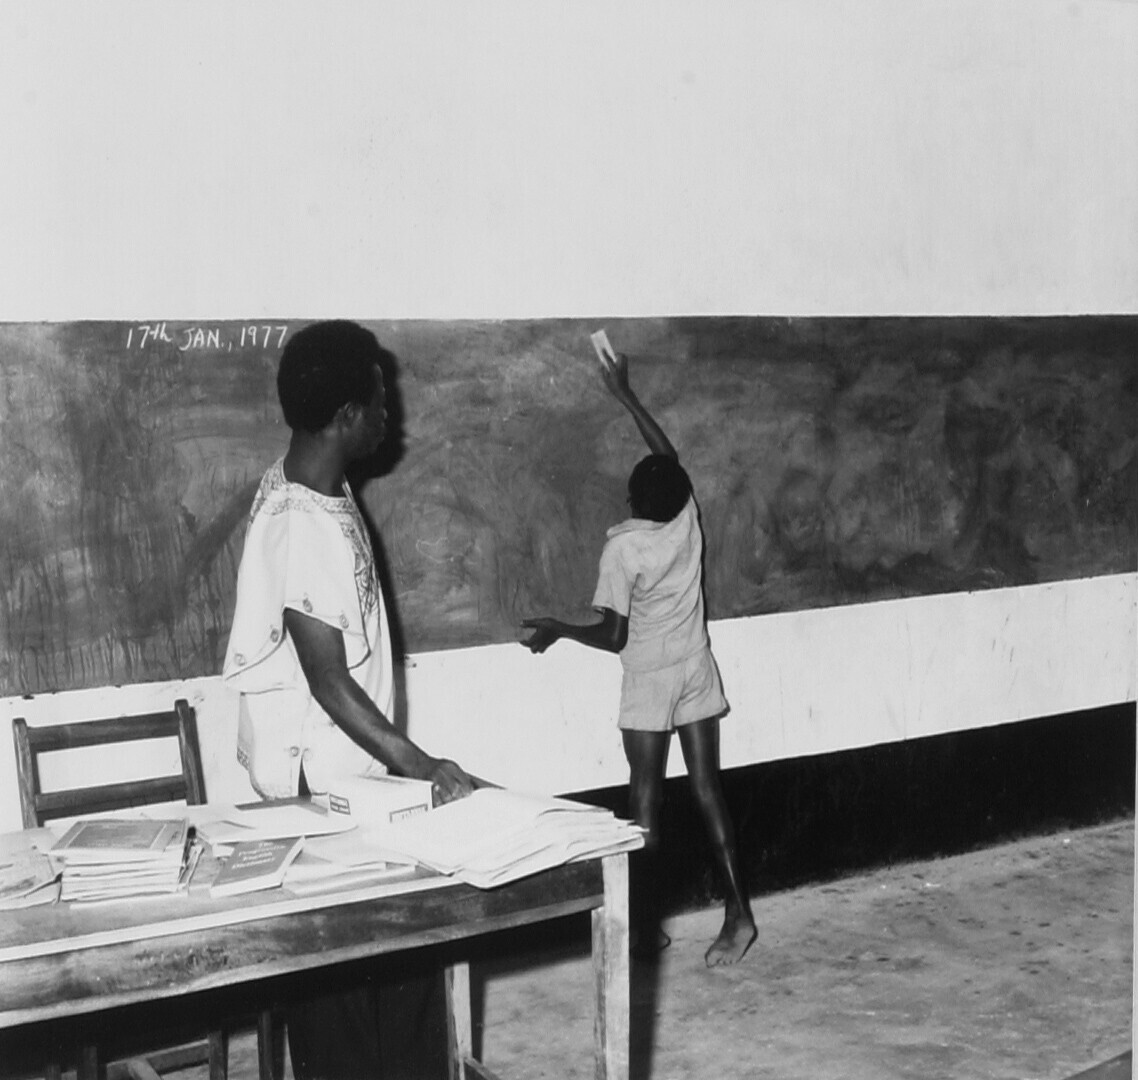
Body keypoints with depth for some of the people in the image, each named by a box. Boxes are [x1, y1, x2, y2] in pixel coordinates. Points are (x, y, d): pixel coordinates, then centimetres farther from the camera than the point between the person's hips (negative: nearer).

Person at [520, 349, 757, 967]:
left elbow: (612, 635, -18)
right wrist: (623, 393, 19)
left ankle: (646, 927, 10)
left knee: (646, 804, 4)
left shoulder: (623, 548, -19)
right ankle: (737, 911, 4)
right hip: (697, 674, 5)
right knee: (707, 791, 7)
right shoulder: (688, 517, -6)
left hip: (650, 684, -5)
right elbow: (669, 455, 12)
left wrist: (556, 628, -2)